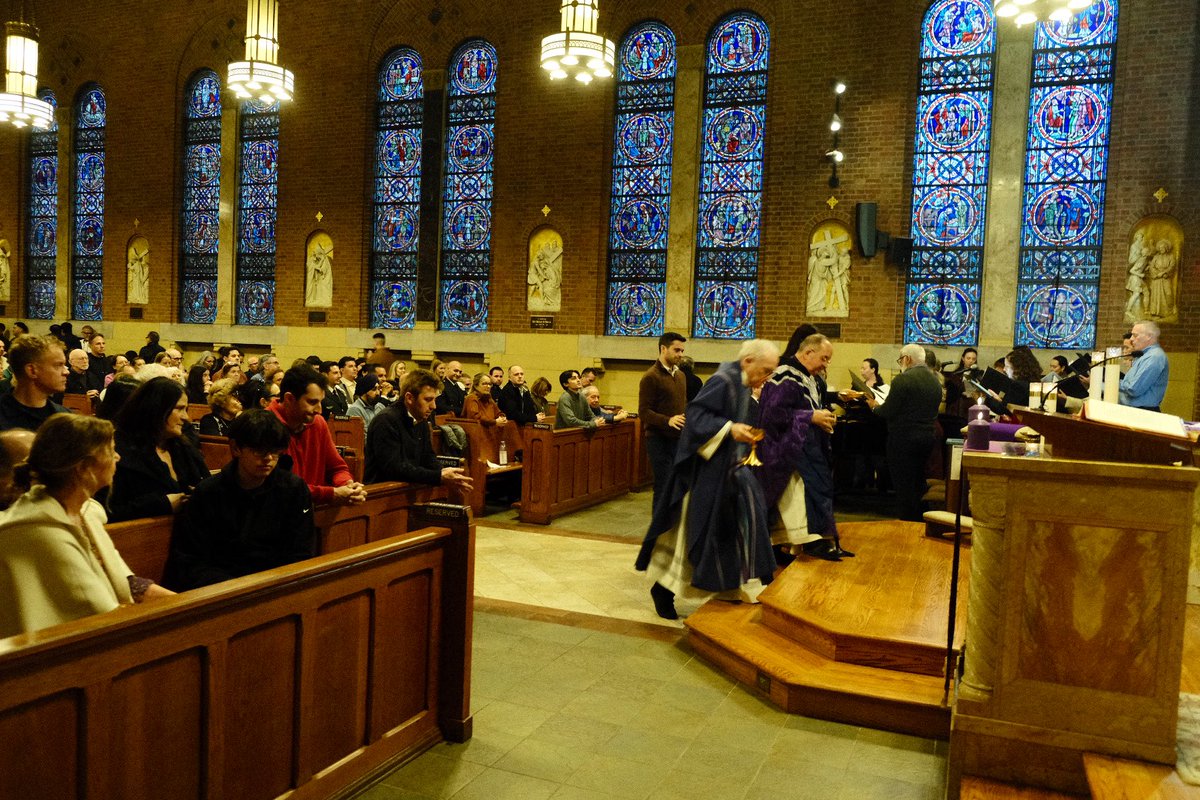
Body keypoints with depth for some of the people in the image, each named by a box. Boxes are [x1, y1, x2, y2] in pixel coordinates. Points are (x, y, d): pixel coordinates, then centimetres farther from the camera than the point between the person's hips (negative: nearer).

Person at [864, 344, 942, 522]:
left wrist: (875, 406, 4)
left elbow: (888, 412, -18)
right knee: (918, 483, 18)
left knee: (903, 485, 1)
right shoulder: (935, 380, 9)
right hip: (929, 436, 8)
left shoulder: (903, 379, -17)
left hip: (904, 439, -8)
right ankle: (918, 521, 25)